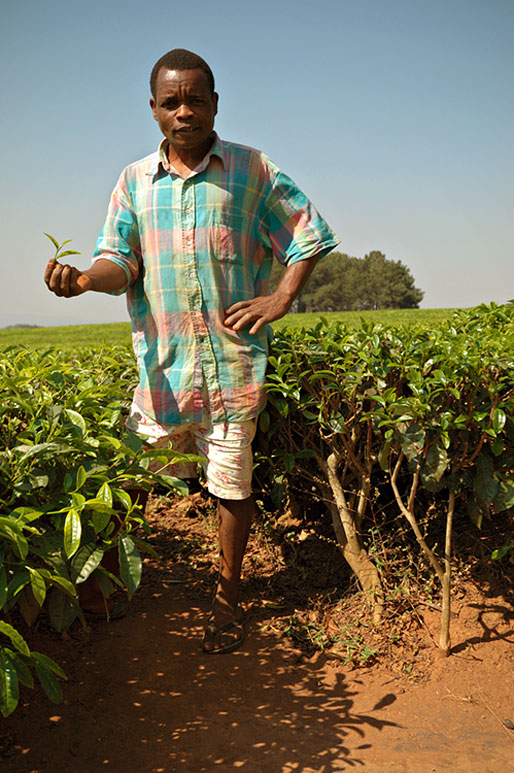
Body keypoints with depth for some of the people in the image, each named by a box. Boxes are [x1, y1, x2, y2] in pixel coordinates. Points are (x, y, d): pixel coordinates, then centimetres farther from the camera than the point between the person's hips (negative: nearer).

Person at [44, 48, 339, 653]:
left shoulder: (251, 170, 5)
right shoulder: (135, 180, 11)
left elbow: (309, 234, 9)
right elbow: (121, 260, 3)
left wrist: (280, 300, -4)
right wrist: (85, 279, -20)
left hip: (234, 358, -1)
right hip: (164, 360, 2)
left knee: (231, 483, 5)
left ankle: (227, 596, 24)